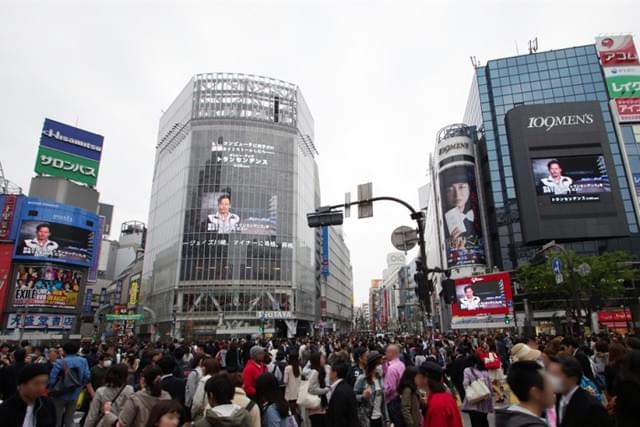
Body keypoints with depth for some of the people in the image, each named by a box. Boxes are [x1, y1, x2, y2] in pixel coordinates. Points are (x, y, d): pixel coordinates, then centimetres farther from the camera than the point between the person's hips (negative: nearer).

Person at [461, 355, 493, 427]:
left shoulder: (467, 370, -5)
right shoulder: (485, 372, 6)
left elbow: (466, 384, -16)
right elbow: (490, 386, 6)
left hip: (473, 402, -5)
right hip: (485, 402, 5)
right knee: (484, 421, 22)